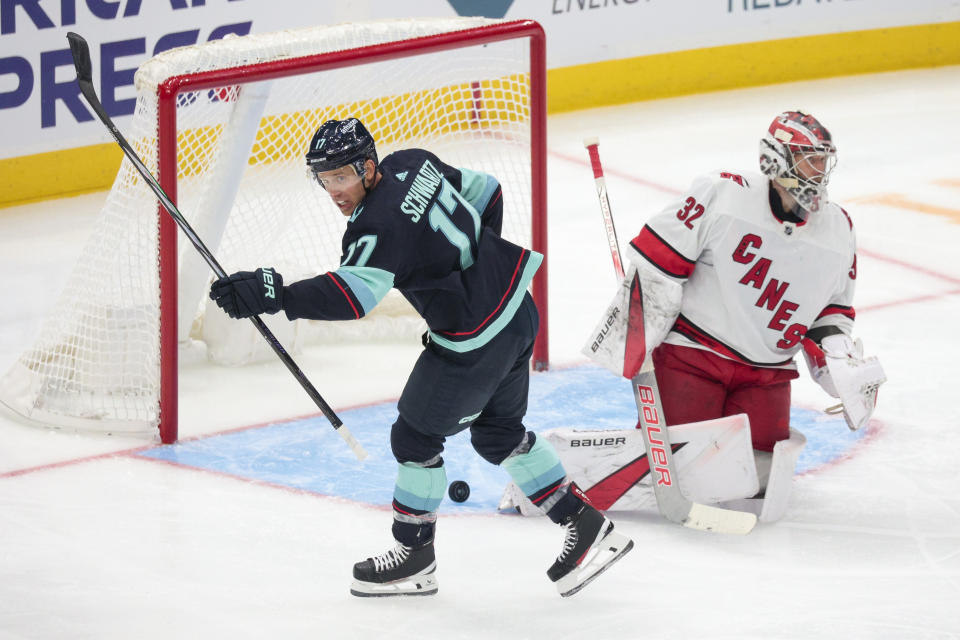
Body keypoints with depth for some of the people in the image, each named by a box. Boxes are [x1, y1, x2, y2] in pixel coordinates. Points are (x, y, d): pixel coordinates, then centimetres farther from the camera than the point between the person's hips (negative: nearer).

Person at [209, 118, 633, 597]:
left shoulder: (381, 224, -26)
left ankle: (414, 558, 23)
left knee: (416, 436, 8)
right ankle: (586, 527, 29)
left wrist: (275, 295, -49)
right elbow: (484, 191, 14)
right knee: (499, 434, 24)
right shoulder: (412, 164, 1)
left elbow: (351, 296, -40)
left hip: (474, 345, -10)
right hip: (516, 309, 10)